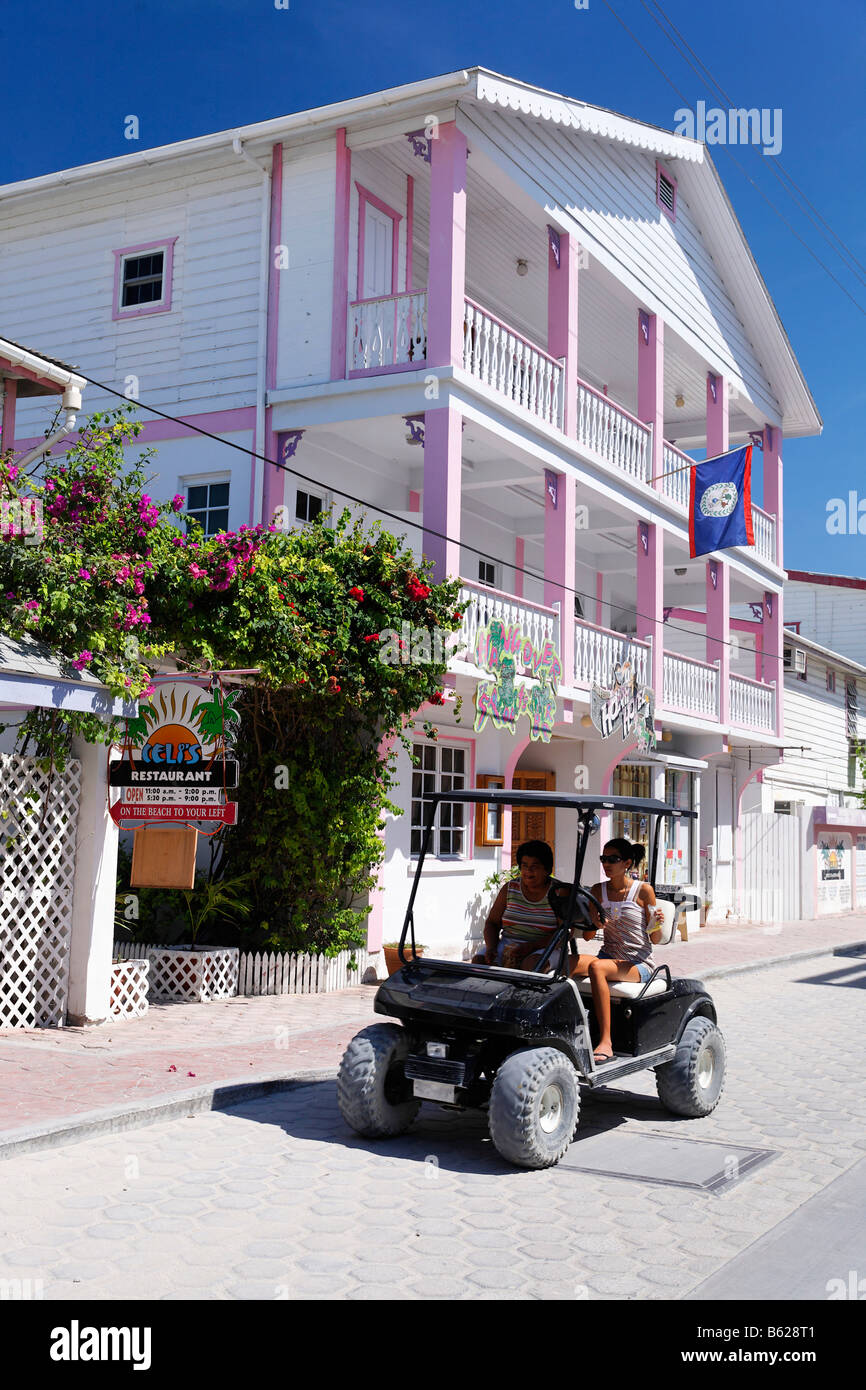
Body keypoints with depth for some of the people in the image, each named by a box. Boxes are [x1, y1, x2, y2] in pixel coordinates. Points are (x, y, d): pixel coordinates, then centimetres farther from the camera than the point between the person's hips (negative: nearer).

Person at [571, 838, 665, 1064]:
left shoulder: (643, 890, -3)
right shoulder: (598, 891, 9)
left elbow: (655, 939, 2)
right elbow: (587, 936, 9)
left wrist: (656, 924, -20)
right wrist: (593, 924, -14)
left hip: (640, 963, -4)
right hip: (609, 956, 4)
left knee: (596, 967, -36)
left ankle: (606, 1042, -36)